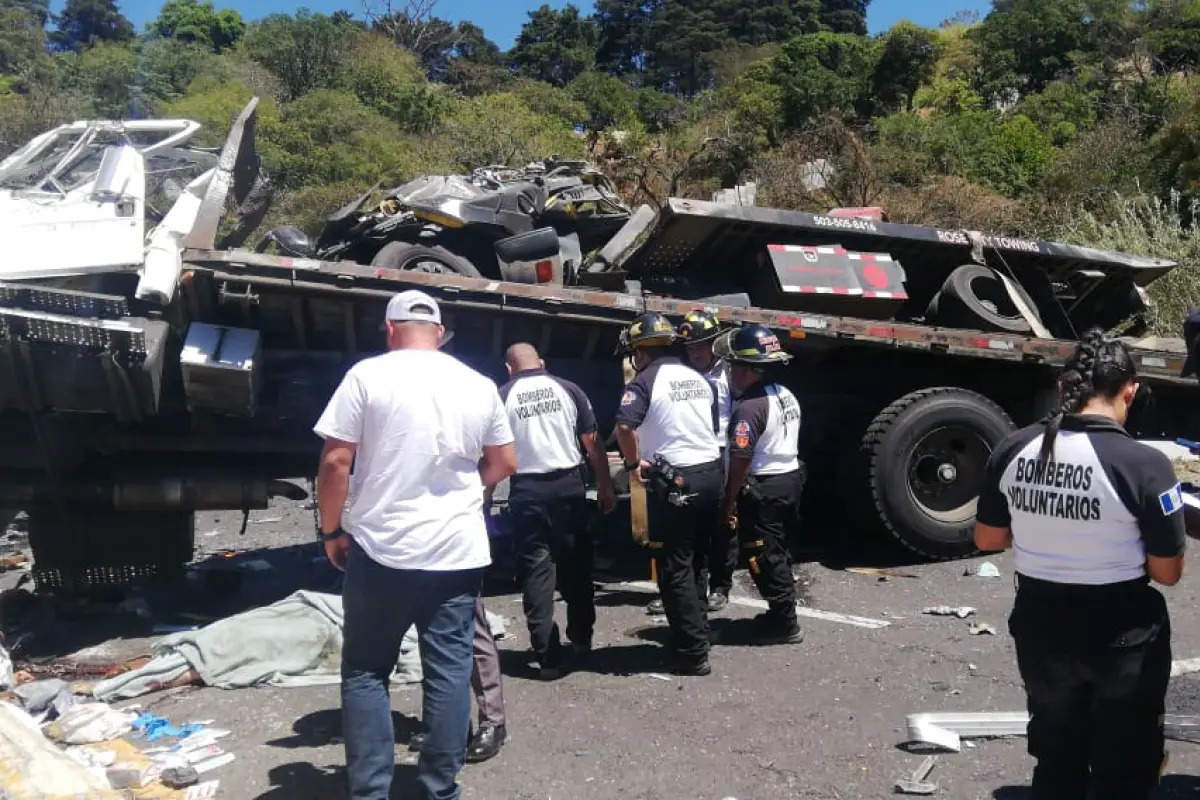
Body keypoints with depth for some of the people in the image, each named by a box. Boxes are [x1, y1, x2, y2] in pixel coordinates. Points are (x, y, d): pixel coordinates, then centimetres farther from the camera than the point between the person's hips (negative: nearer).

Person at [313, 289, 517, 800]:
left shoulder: (367, 375, -5)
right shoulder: (479, 385, 5)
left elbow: (336, 462, -8)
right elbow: (504, 464, 12)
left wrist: (331, 530, 4)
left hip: (381, 550, -2)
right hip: (458, 552, 3)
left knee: (365, 672, 10)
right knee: (450, 672, 9)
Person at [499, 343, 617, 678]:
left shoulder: (503, 397, 1)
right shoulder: (568, 389, 4)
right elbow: (592, 443, 3)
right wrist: (605, 487, 10)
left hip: (527, 490, -1)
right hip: (569, 484, 2)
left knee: (536, 569, 4)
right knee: (576, 564, 16)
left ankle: (549, 657, 3)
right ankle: (581, 639, 28)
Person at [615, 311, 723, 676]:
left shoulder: (645, 381, -10)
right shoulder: (699, 378, 14)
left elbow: (625, 427, -25)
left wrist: (633, 463, -11)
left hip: (674, 481, -8)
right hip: (710, 471, 8)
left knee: (674, 567, 1)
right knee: (695, 560, 19)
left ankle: (692, 653, 3)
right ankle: (698, 632, 29)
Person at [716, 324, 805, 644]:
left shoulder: (750, 406, -22)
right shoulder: (786, 395, 9)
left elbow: (740, 461, -24)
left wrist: (728, 503, -16)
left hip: (763, 488, -10)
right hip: (791, 478, 10)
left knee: (764, 558, 2)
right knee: (778, 552, 20)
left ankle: (785, 625, 10)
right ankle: (782, 614, 31)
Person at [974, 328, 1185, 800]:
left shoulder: (1013, 451, -8)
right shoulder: (1145, 464, -21)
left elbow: (987, 539, 2)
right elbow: (1167, 572, -12)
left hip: (1041, 627, 4)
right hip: (1122, 638, -4)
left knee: (1055, 759, 24)